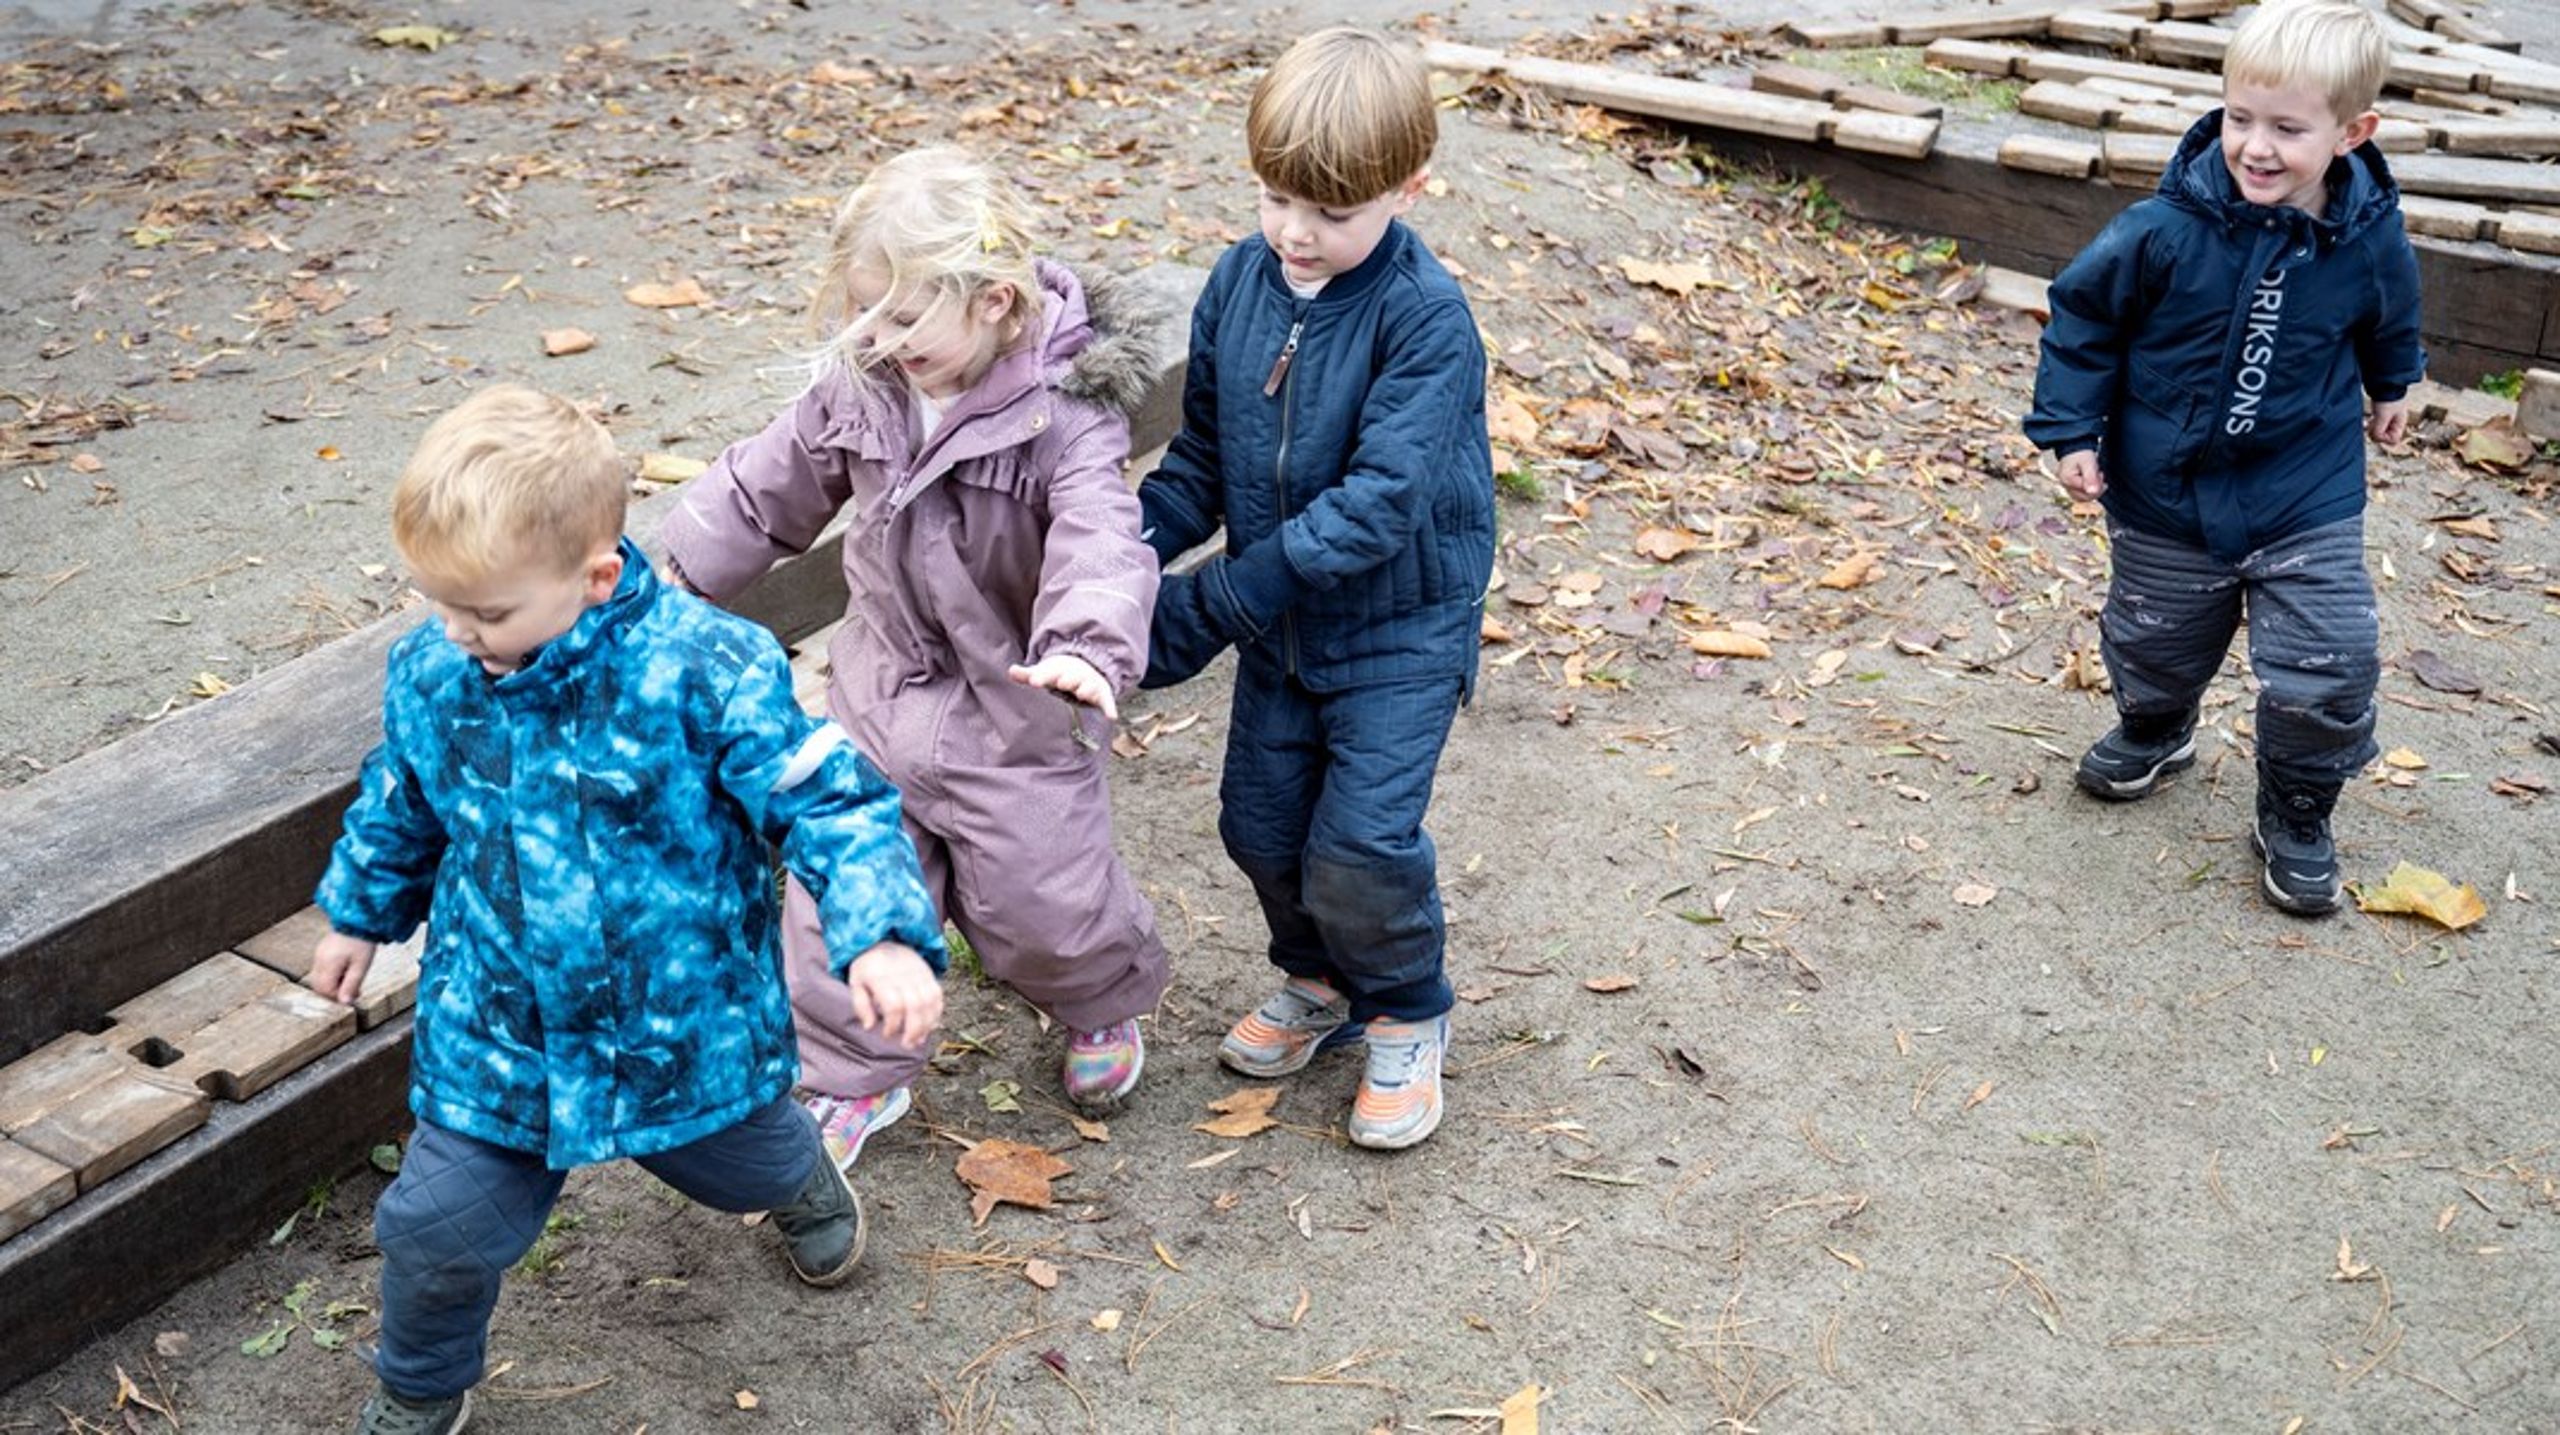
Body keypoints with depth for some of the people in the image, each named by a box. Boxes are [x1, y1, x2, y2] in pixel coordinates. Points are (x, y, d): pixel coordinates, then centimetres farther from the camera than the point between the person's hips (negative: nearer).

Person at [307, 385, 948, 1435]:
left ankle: (805, 1188, 66)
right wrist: (360, 913, 25)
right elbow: (399, 809, 11)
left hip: (688, 1025, -2)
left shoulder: (704, 669, -26)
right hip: (498, 1038, 2)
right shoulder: (429, 675, -10)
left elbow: (826, 800, -23)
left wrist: (884, 936, -36)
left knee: (746, 1163, 26)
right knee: (437, 1231, 3)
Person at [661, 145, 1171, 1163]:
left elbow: (1099, 542, -38)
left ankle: (1104, 1002, 42)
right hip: (881, 692, 5)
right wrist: (678, 574, 13)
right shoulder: (861, 386, -6)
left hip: (1015, 713, -5)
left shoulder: (1066, 417, -23)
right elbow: (771, 484, 9)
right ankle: (853, 1076, 29)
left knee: (1040, 903, 7)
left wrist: (1089, 646, -57)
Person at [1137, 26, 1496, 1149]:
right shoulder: (1240, 280, -5)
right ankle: (1320, 980, 39)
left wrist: (1212, 603, -31)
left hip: (1400, 631, -6)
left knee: (1360, 847, -8)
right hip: (1279, 622, 6)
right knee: (1261, 824, 11)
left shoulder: (1426, 318, -24)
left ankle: (1407, 1012, 21)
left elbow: (1381, 501, -30)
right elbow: (1204, 458, 3)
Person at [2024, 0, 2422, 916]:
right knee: (2156, 642, 20)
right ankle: (2154, 732, 54)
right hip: (2166, 497, 0)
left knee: (2328, 671, -6)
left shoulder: (2370, 238, -13)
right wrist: (2070, 427, -8)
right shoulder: (2168, 230, -22)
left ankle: (2295, 816, 20)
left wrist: (2391, 386, 29)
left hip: (2308, 498, 0)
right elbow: (2083, 314, -7)